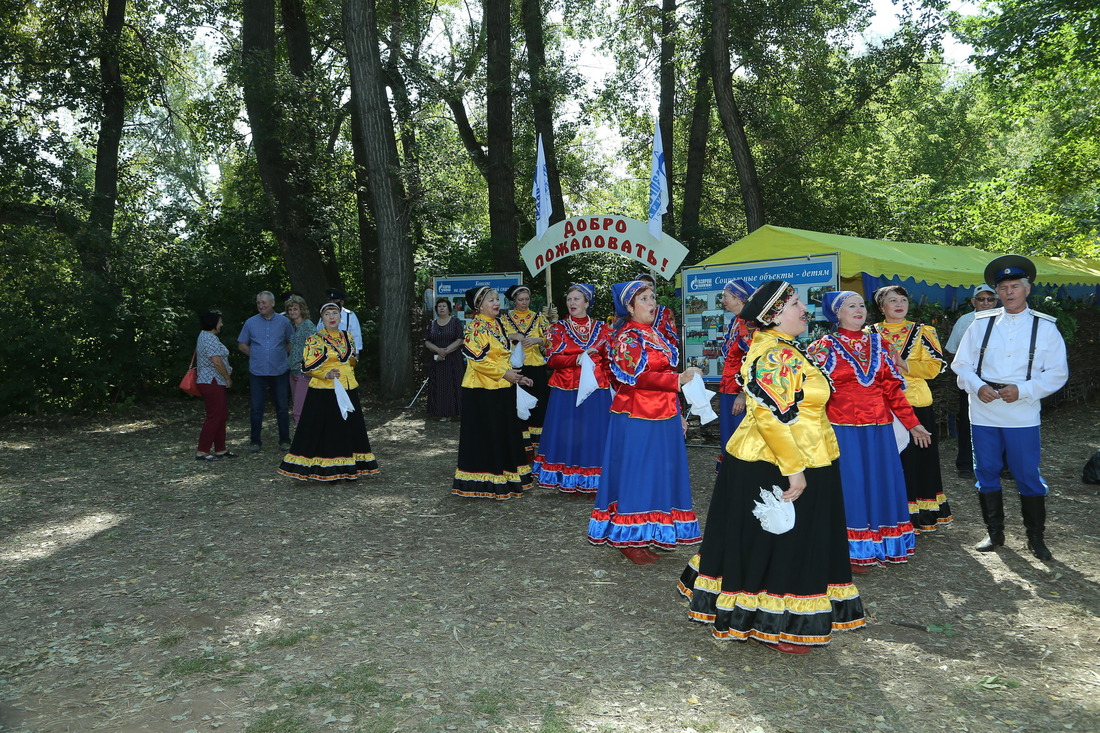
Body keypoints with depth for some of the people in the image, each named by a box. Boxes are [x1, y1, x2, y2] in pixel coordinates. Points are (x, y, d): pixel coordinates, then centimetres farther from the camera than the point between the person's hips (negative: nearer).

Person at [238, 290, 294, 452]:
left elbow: (291, 343, 13)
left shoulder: (284, 322, 3)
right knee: (256, 408, 4)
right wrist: (255, 356, 2)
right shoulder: (250, 322, 4)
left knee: (282, 407, 4)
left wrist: (281, 356, 5)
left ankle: (284, 440, 14)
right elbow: (242, 345, 11)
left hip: (279, 372, 0)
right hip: (257, 372, 0)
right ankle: (255, 440, 15)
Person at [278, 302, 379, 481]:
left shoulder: (348, 337, 12)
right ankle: (328, 470, 5)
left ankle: (348, 469, 19)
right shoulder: (314, 340, -4)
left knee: (349, 428, 9)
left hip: (348, 390, 6)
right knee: (326, 430, -3)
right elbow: (308, 367, -9)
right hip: (324, 391, -5)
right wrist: (327, 375, -22)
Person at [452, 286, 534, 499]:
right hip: (482, 390, -9)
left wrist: (516, 377, 14)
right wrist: (504, 373, -17)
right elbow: (476, 360, -19)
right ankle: (483, 482, 8)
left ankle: (504, 478, 23)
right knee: (483, 436, -2)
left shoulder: (497, 324, 16)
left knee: (505, 432, 13)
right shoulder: (475, 327, -11)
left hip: (502, 388, 9)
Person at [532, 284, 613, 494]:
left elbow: (609, 360, 9)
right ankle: (569, 482, 10)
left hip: (596, 390, 0)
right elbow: (552, 360, -2)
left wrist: (608, 382, -3)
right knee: (568, 433, 0)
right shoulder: (558, 328, 7)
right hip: (565, 390, 0)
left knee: (594, 432, -1)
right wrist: (577, 359, -16)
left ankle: (592, 483, 8)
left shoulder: (601, 328, 9)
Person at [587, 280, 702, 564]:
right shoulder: (627, 337, -10)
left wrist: (677, 413, 20)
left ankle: (650, 535, 22)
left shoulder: (657, 335, 16)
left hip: (663, 418, 8)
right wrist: (678, 379, -24)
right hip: (637, 419, -8)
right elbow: (638, 376, -21)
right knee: (635, 476, -2)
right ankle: (629, 540, 8)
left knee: (660, 475, 11)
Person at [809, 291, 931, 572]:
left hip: (879, 428, 4)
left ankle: (882, 546, 23)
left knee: (881, 482, 9)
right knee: (849, 485, 0)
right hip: (844, 429, -4)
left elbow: (892, 387, 10)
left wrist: (912, 423, 8)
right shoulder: (826, 346, -2)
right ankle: (853, 553, 13)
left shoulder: (877, 343, 10)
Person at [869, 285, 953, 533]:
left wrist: (904, 364, -14)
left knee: (919, 459, 3)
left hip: (916, 403, 0)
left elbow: (935, 366, -1)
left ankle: (921, 514, 14)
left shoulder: (921, 332, 7)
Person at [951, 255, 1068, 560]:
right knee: (986, 474, 9)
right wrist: (978, 387, -13)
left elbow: (1057, 373, -1)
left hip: (1022, 414, -2)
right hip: (983, 412, 2)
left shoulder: (1045, 327, 1)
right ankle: (995, 533, 24)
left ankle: (1036, 538, 19)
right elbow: (962, 364, 6)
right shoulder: (981, 323, 5)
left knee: (1028, 477, 3)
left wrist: (1022, 390, -16)